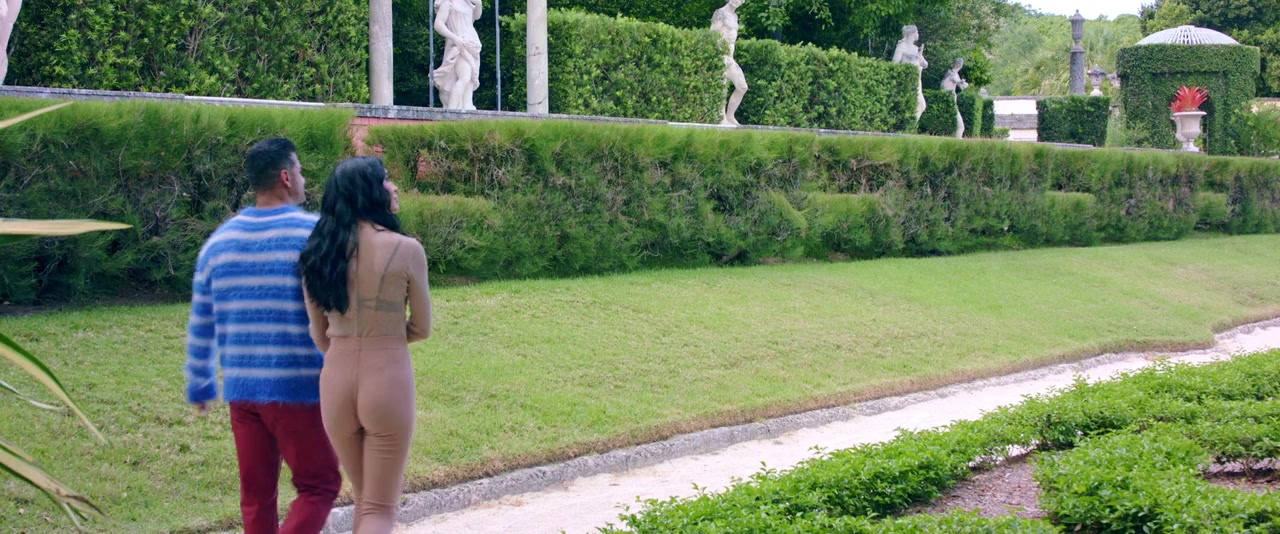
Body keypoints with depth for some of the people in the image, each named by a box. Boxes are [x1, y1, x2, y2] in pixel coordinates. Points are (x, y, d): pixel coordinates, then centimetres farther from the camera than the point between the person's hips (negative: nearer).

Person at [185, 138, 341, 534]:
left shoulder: (220, 239, 7)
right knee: (319, 485, 3)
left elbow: (201, 323, 12)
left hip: (240, 389, 5)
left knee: (257, 494, 13)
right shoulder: (315, 234, -8)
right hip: (298, 387, -5)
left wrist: (199, 383, 22)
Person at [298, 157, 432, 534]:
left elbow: (320, 335, 10)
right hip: (388, 379, -4)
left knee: (364, 498, 22)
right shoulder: (406, 250, -10)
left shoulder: (319, 251, 3)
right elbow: (422, 328, -1)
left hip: (336, 379, 5)